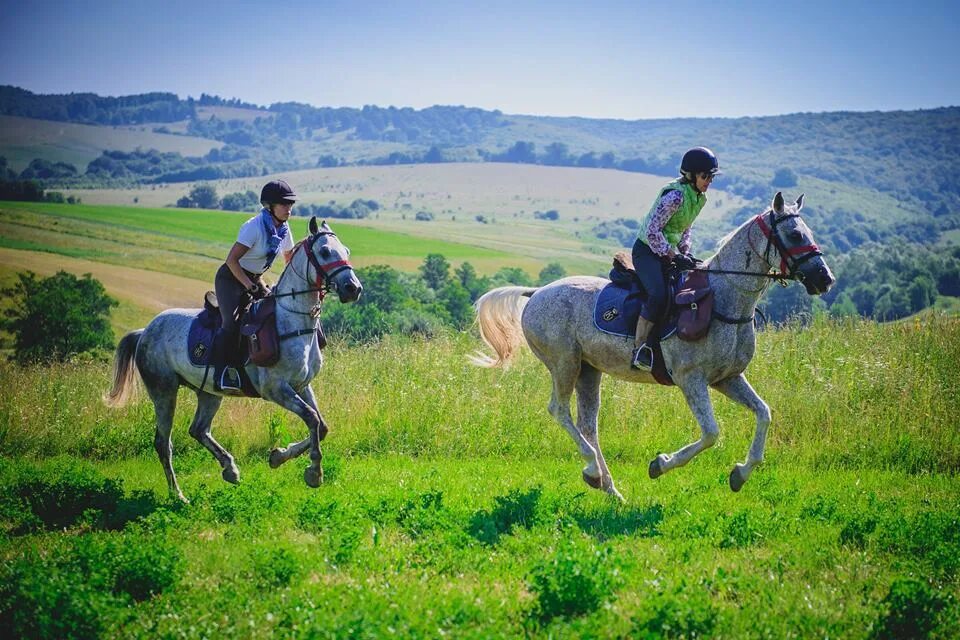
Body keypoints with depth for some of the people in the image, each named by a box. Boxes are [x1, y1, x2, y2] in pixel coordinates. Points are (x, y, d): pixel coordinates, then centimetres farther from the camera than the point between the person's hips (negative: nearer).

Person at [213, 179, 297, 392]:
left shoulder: (283, 229, 0)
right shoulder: (254, 227, -23)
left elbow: (290, 258, 16)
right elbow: (232, 259, -24)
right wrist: (249, 286, -25)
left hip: (254, 279, 8)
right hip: (231, 278, -8)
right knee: (232, 322, -27)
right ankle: (224, 372, -24)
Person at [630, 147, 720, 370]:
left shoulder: (699, 198, 7)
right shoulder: (675, 195, -22)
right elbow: (652, 230, -24)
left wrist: (685, 253, 5)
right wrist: (674, 256, -24)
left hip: (667, 253, 10)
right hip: (647, 251, -10)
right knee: (658, 294, -30)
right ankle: (639, 350, -26)